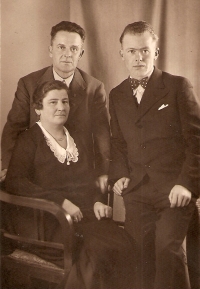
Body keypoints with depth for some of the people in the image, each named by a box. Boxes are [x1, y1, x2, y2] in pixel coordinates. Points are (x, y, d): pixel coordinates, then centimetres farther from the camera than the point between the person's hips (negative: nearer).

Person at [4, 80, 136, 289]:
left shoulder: (76, 140, 22)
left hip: (86, 214, 5)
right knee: (98, 249, -29)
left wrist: (97, 202, 3)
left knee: (123, 245, -23)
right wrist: (62, 202, -18)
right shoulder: (30, 140, 3)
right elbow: (14, 183, -11)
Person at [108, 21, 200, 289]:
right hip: (137, 192, 4)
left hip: (174, 189, -4)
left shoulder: (178, 86, -1)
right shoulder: (117, 95, 13)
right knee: (142, 258, 3)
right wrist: (118, 175, 4)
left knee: (167, 246, -19)